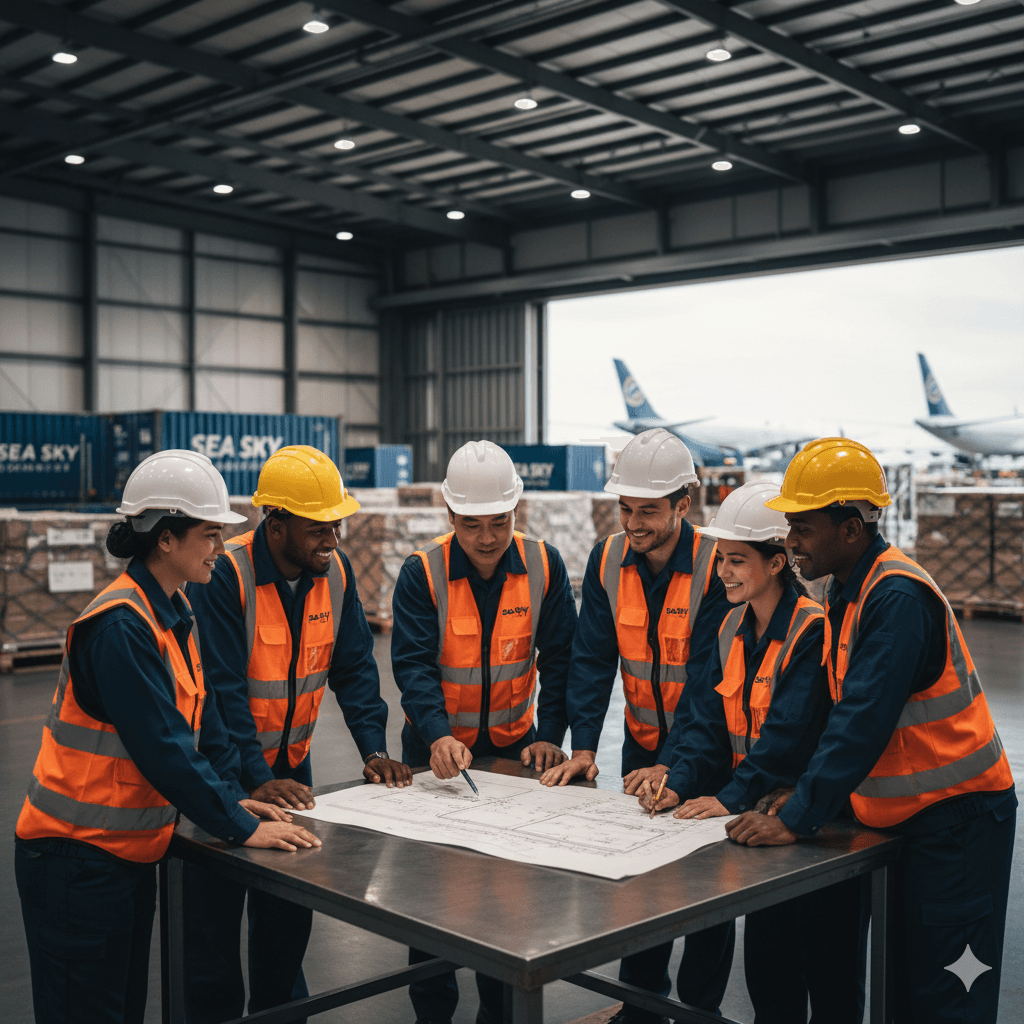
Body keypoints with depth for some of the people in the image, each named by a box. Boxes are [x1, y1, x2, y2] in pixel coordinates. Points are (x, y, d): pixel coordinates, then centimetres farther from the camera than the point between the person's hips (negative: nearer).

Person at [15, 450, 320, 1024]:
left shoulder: (175, 613, 7)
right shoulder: (121, 625, -23)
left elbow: (200, 715, 13)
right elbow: (162, 746, -27)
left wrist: (233, 795, 5)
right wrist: (240, 828, -22)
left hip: (131, 850, 9)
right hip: (78, 857, -9)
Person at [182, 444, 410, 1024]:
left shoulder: (335, 572, -5)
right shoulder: (224, 577, -23)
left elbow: (354, 667, -2)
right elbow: (222, 689, -26)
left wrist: (374, 748, -14)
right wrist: (257, 779, -32)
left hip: (292, 763, 5)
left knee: (289, 912, 15)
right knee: (214, 916, 5)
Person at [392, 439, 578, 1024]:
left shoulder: (544, 566, -8)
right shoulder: (422, 573, -15)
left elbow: (559, 659, -4)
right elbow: (413, 664, -22)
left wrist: (550, 735, -12)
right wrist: (437, 736, -37)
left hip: (513, 744, 2)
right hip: (437, 746, -1)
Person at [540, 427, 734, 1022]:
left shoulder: (717, 566, -19)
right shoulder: (608, 560, -5)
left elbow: (709, 675, -22)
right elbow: (594, 658, -7)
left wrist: (674, 763, -26)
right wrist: (583, 746, -16)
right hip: (642, 744, 4)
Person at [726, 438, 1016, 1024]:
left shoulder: (899, 597, -24)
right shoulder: (848, 590, 6)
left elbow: (864, 719, -28)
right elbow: (843, 707, 12)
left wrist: (798, 818, -26)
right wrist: (806, 789, 3)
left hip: (956, 815, -9)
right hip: (902, 813, 9)